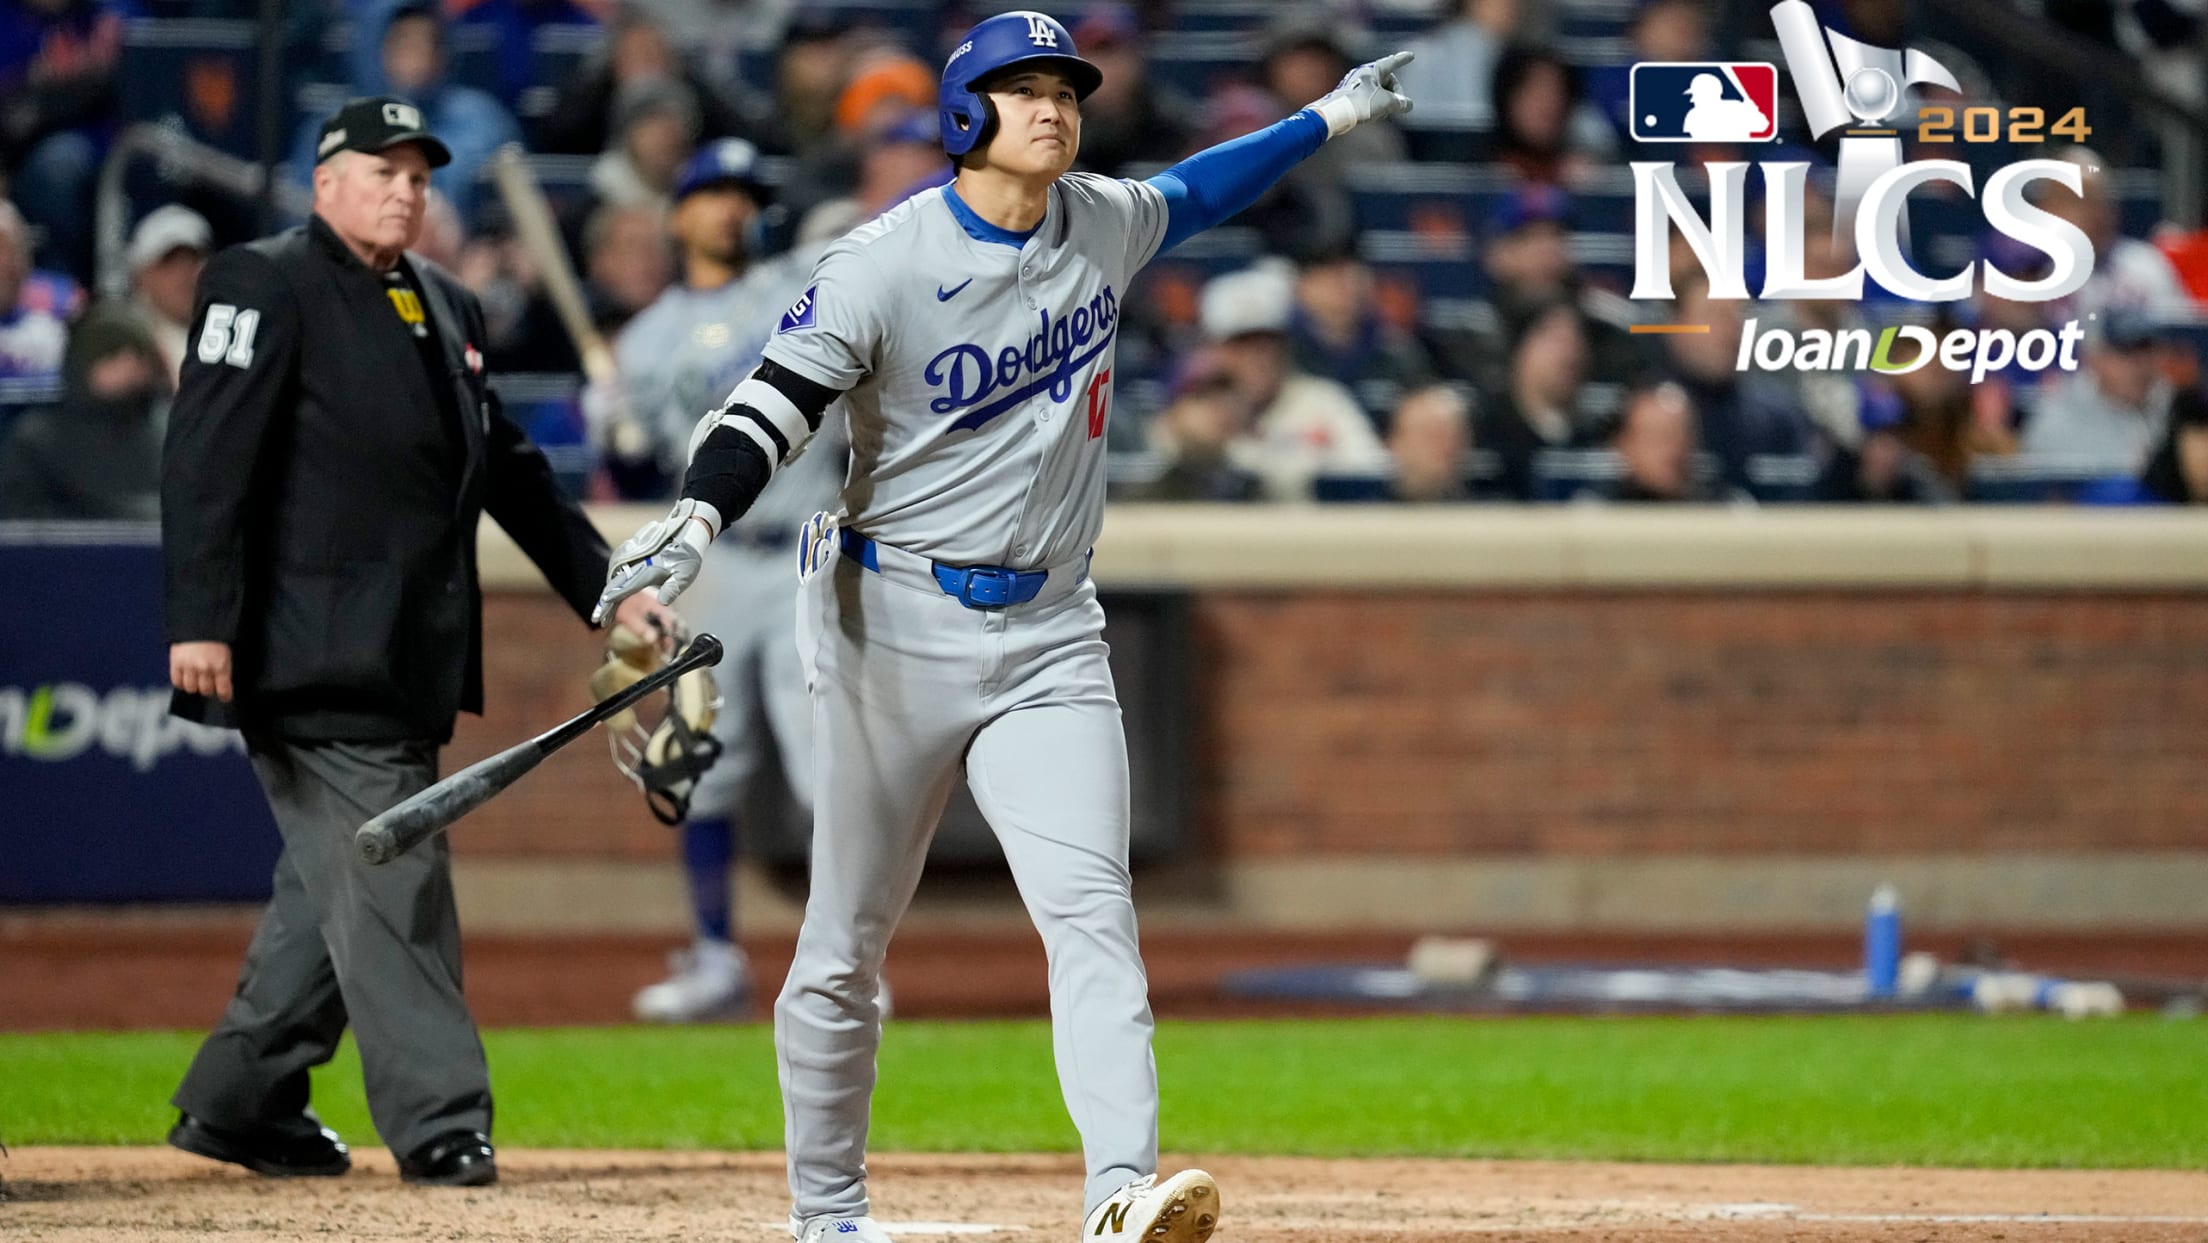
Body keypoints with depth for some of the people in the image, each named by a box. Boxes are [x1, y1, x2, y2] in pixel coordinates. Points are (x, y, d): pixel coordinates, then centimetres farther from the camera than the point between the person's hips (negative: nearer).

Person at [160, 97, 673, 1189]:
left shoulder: (447, 307, 20)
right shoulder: (266, 286, -4)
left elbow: (509, 472, 25)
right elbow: (207, 456, -12)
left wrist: (607, 587, 18)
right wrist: (200, 619, -21)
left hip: (410, 660, 8)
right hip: (314, 650, -8)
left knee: (339, 882, 10)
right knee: (386, 876, -11)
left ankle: (238, 1101, 18)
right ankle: (438, 1124, -11)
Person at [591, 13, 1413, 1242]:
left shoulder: (1103, 224, 6)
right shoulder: (886, 263, -11)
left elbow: (1190, 193, 29)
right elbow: (778, 402, -16)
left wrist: (1331, 118, 34)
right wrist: (695, 520, -33)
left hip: (1049, 635, 3)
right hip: (898, 623, -3)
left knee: (1090, 908, -15)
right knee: (848, 941, 4)